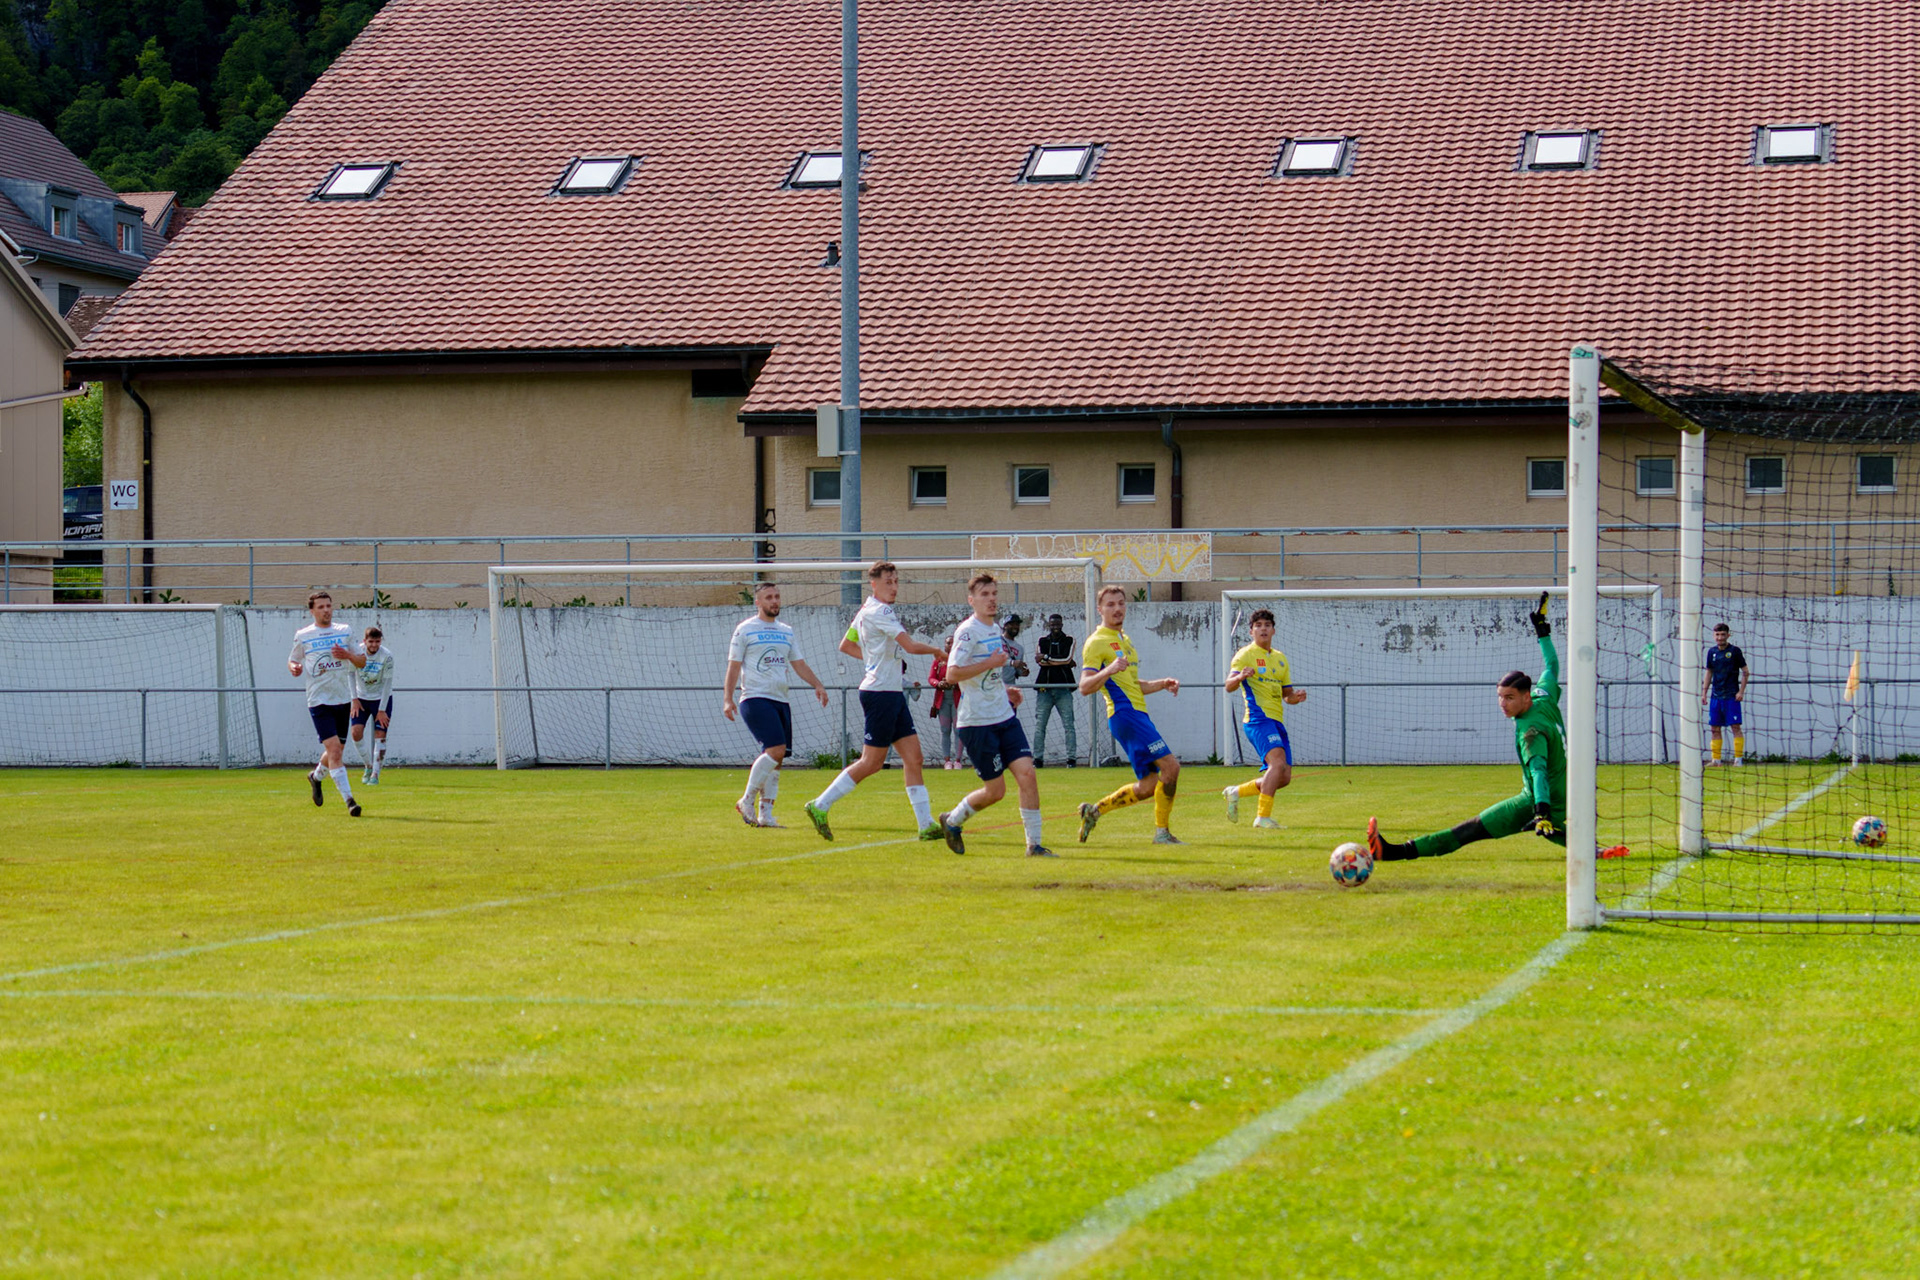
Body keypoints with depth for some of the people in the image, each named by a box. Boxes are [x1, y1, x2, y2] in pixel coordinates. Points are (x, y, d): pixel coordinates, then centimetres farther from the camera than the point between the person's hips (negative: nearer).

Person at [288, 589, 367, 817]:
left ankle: (316, 776, 47)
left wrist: (348, 655, -11)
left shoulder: (345, 631, 8)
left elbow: (362, 661, 11)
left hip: (343, 700, 4)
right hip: (319, 701, -4)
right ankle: (349, 800, -20)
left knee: (335, 751, 15)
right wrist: (294, 667, -12)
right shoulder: (302, 636, 1)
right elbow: (292, 661, 12)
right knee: (334, 749, -17)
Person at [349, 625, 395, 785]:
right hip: (361, 698, 2)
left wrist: (382, 710, -14)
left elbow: (387, 683, -15)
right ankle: (368, 766, 12)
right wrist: (354, 699, -3)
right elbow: (351, 674, 1)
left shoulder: (387, 656, -19)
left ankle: (375, 774, 1)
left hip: (381, 698, -2)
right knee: (356, 732, -10)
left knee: (380, 735, -7)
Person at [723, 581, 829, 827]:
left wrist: (817, 685, 1)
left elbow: (799, 664, 18)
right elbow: (733, 666, 0)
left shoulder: (787, 632, 18)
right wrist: (727, 699, -9)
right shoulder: (745, 630, 2)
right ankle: (747, 801, -8)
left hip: (781, 701, 6)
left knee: (776, 760, 2)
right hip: (755, 699, -6)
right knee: (775, 750, -20)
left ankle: (765, 815, 7)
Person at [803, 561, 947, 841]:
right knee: (871, 763, -6)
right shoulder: (879, 611, -15)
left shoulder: (865, 612, 15)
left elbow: (846, 646, 26)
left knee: (913, 757, 4)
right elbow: (911, 645, -23)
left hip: (893, 694, 10)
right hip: (879, 692, -10)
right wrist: (938, 652, -6)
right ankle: (819, 806, 3)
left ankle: (926, 825, 3)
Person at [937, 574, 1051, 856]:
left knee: (1027, 774, -8)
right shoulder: (968, 632, -12)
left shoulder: (996, 631, 15)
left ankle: (1034, 844, -3)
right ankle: (951, 821, 25)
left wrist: (1004, 691, 15)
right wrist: (991, 663, -21)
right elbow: (952, 673, -22)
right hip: (977, 723, -7)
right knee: (995, 791, -1)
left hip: (1005, 718, 7)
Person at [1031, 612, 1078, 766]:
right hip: (1044, 688, 1)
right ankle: (1038, 758, 1)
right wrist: (1062, 662, -7)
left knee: (1069, 725, -6)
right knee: (1039, 725, -2)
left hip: (1063, 688, -1)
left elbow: (1067, 658, -7)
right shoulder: (1041, 641, 13)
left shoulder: (1069, 641, 9)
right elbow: (1039, 660, -4)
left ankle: (1071, 758, -4)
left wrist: (1046, 658, -6)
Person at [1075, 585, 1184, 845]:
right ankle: (1162, 831, -12)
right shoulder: (1097, 642, -6)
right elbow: (1085, 687, -15)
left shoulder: (1124, 640, 23)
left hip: (1138, 714, 10)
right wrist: (1109, 670, -32)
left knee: (1149, 786, 8)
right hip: (1124, 714, -10)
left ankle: (1093, 811, 16)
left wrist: (1162, 684, 16)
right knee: (1170, 765, -17)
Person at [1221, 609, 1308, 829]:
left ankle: (1236, 792, 22)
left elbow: (1287, 695, 23)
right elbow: (1229, 686, -12)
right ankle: (1263, 817, -27)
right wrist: (1240, 677, -35)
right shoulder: (1246, 655, 0)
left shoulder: (1280, 658, 21)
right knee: (1278, 761, -28)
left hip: (1277, 720, 8)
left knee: (1284, 777, 3)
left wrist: (1296, 697, 0)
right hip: (1258, 718, -8)